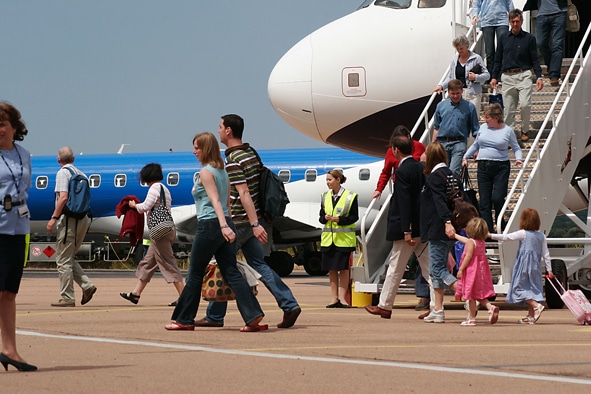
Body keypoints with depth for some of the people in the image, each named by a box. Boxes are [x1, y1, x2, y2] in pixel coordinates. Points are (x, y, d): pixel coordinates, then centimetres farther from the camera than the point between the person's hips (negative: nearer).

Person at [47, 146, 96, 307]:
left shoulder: (63, 173, -7)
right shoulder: (81, 174, 15)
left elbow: (63, 197, -18)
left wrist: (54, 218, -16)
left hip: (69, 219, -8)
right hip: (83, 218, 8)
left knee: (63, 259, -2)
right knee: (69, 258, 17)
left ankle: (67, 298, -3)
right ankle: (87, 285, 3)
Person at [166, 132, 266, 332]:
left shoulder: (206, 172, -9)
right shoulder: (222, 171, 16)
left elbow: (215, 200, -20)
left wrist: (223, 226, -28)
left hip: (209, 225, -8)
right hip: (224, 224, 8)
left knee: (195, 274, 4)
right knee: (231, 273, 2)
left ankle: (184, 319, 13)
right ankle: (254, 317, -11)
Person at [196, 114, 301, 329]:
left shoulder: (233, 161, -18)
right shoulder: (250, 152, 10)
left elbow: (244, 194, -25)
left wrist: (255, 224, -29)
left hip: (238, 223, -9)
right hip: (251, 221, 9)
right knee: (258, 263, 10)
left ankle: (215, 316, 9)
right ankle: (289, 304, 0)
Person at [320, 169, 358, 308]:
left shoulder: (350, 196, -3)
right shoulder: (325, 197, 11)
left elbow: (354, 217, -6)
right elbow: (321, 217, 13)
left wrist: (339, 219, -19)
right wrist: (325, 218, -11)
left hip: (344, 238, -4)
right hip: (328, 238, 4)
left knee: (343, 268, -3)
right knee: (331, 268, 4)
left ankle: (342, 298, 1)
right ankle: (334, 298, 8)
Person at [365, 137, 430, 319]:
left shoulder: (402, 171, -15)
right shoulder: (420, 168, 9)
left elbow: (405, 202, -19)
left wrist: (407, 231, -21)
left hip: (409, 228, -8)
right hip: (423, 227, 8)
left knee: (395, 268, 3)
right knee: (427, 266, 7)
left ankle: (385, 306, 12)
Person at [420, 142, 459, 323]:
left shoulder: (434, 177, -11)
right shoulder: (453, 176, 12)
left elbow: (440, 201, -23)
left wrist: (447, 222, -32)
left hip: (438, 231, -9)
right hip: (449, 231, 9)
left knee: (437, 268, -7)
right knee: (438, 268, 14)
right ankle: (437, 310, 15)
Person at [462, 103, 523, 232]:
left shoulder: (507, 130, 1)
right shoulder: (483, 128, 11)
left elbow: (516, 148, 9)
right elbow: (475, 145, 23)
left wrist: (518, 159, -9)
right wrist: (466, 156, 15)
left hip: (501, 167, -4)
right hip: (483, 167, 4)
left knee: (497, 198, -14)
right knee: (484, 202, -2)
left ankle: (500, 225, 11)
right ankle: (488, 231, 1)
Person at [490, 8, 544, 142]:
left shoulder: (529, 38, 4)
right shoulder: (504, 38, 10)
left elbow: (534, 59, 4)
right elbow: (498, 59, 15)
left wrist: (539, 77, -6)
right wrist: (494, 77, 9)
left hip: (523, 75, -2)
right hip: (507, 77, 2)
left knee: (525, 104, -14)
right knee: (509, 109, 1)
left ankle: (525, 130, 5)